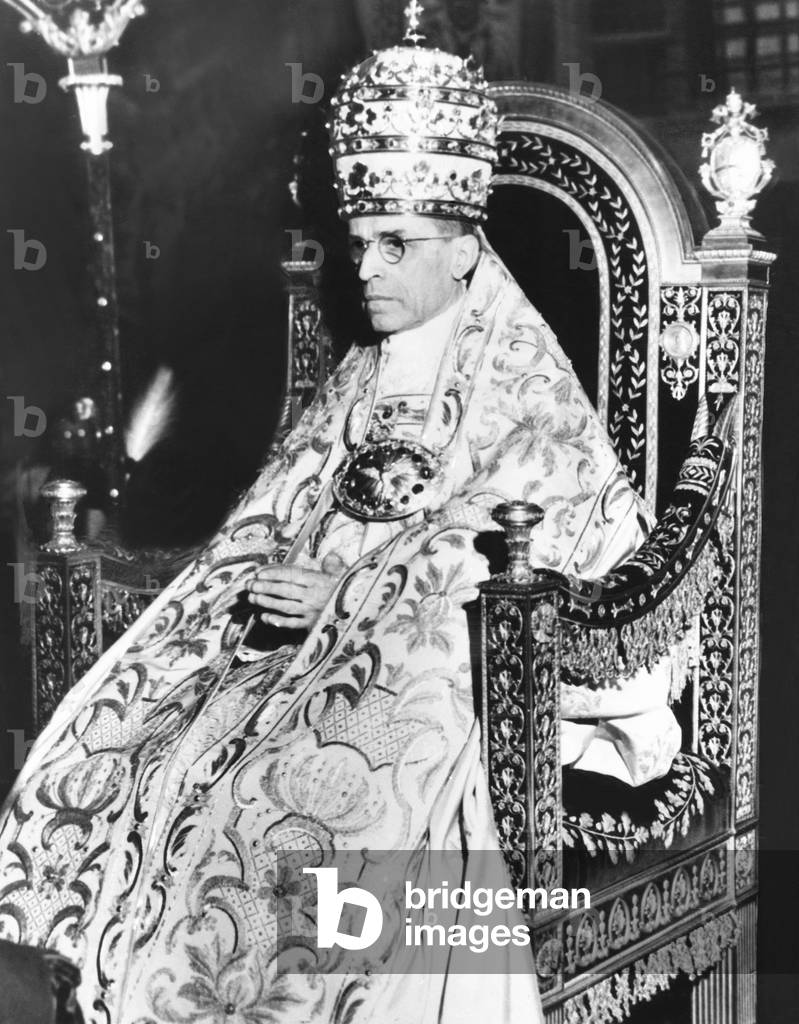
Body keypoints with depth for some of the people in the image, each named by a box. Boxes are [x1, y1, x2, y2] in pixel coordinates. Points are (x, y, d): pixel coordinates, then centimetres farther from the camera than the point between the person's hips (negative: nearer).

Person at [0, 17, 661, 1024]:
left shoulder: (519, 383, -2)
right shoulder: (361, 377, 19)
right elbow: (275, 520, 19)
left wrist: (344, 590, -14)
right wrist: (264, 584, -3)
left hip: (446, 650, -6)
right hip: (318, 633, 6)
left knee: (288, 784, -32)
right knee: (112, 744, -15)